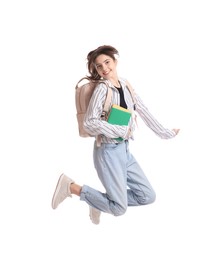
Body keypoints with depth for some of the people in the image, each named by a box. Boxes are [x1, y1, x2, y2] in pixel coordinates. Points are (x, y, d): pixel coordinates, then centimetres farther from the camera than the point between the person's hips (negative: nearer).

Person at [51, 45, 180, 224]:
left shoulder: (126, 85, 7)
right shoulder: (102, 89, -14)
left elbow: (144, 112, 16)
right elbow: (90, 123, -23)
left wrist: (165, 133, 19)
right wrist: (122, 130, -19)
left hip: (125, 149, 7)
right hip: (109, 150, -7)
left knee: (148, 196, 8)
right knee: (120, 209, -4)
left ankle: (104, 201, 20)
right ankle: (71, 187, 5)